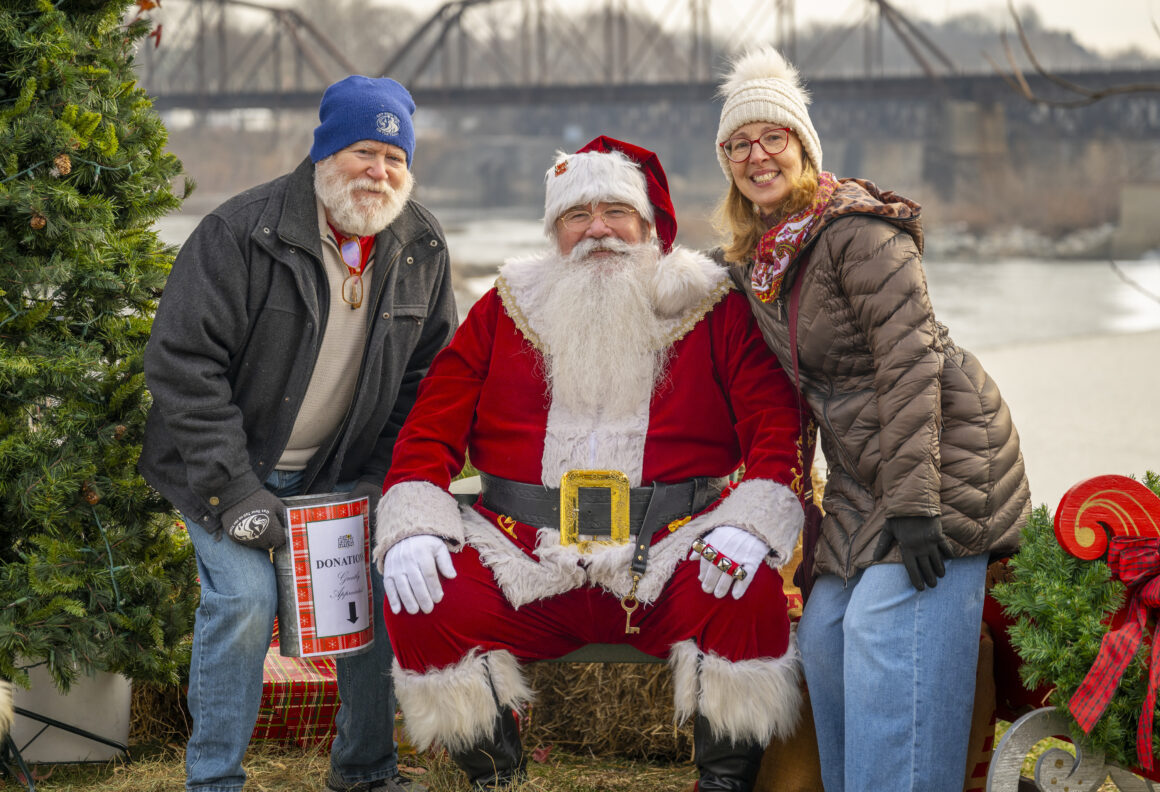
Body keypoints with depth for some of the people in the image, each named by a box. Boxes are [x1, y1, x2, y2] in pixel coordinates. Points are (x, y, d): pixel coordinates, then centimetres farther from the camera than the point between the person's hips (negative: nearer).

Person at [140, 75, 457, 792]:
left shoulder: (423, 249, -2)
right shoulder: (242, 233, -18)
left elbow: (426, 377, 7)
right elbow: (184, 363, -18)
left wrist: (382, 478, -3)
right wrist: (235, 489, -22)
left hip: (337, 470, 5)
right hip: (227, 465, -4)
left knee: (376, 589, -2)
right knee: (244, 597, -18)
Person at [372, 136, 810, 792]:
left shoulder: (714, 309, 9)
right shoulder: (507, 309, 13)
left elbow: (777, 422, 0)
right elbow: (433, 424, 10)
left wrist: (751, 525, -19)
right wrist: (413, 526, -8)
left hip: (668, 562, -2)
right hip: (527, 568, 2)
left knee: (750, 592, -31)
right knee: (423, 602, -23)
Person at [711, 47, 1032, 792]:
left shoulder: (855, 229, -15)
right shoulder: (756, 261, 11)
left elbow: (911, 359, -21)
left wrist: (913, 504, -25)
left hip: (945, 452, -9)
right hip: (863, 474, 9)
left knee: (883, 628, -17)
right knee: (826, 630, 6)